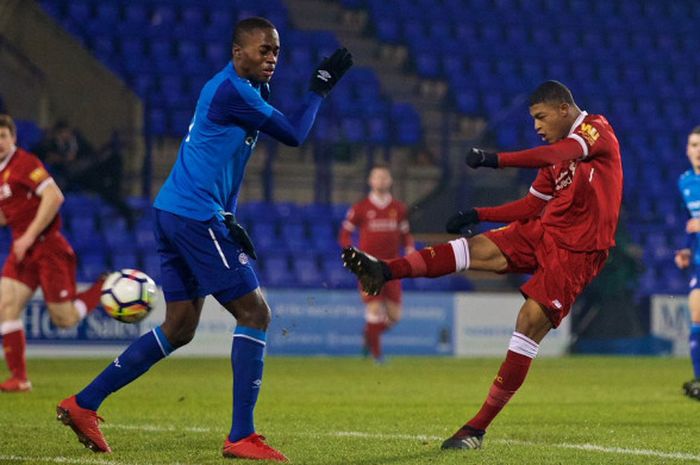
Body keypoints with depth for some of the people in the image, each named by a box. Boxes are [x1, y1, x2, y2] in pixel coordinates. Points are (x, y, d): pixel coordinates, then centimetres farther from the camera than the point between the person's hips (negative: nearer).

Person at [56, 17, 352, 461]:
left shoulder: (237, 89, 17)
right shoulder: (233, 91, -15)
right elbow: (294, 135, -11)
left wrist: (228, 221, 16)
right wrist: (321, 87, 1)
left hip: (174, 212, 10)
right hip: (196, 217, -10)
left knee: (180, 328, 13)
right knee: (254, 312, -6)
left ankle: (83, 404, 15)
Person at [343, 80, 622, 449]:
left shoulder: (597, 130, -9)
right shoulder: (561, 150, 16)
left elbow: (556, 154, -29)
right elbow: (532, 205, 18)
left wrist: (497, 160, -36)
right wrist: (478, 215, 8)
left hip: (578, 250, -8)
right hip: (543, 232, 8)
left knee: (532, 321, -14)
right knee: (479, 249, -12)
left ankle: (480, 426, -11)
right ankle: (385, 272, -24)